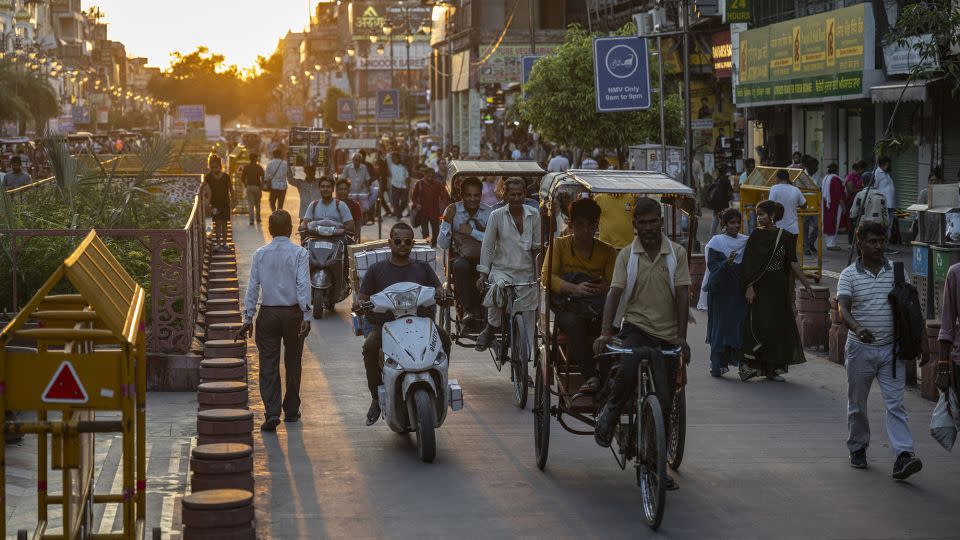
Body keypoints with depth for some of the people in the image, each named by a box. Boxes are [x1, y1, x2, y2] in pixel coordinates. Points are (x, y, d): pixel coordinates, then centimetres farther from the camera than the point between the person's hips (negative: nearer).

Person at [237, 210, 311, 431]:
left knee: (268, 365, 0)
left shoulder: (260, 254, 1)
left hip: (268, 313, 0)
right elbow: (303, 284, -13)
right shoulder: (299, 253, -4)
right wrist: (306, 315, -16)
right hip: (293, 313, 0)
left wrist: (248, 318, 2)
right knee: (292, 363, 14)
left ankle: (272, 412, -15)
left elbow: (253, 286, 0)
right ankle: (291, 411, 23)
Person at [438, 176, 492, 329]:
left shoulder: (488, 212, 1)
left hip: (483, 257, 0)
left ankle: (478, 308, -17)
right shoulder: (453, 211, 1)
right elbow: (443, 245, -3)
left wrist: (472, 231, -16)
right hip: (460, 256, 0)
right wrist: (447, 221, -16)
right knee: (460, 265, -36)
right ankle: (467, 309, -31)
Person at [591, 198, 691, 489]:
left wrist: (681, 336, -12)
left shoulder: (676, 253, 3)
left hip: (668, 335, 2)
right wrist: (605, 333, -19)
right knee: (628, 370, -35)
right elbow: (614, 293, -5)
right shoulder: (627, 255, 3)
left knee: (664, 404, 2)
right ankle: (610, 414, -4)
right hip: (636, 328, -2)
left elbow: (682, 295, -2)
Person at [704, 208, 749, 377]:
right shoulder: (716, 242, -2)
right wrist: (726, 263, -28)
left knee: (739, 326, 1)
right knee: (721, 326, -3)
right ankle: (718, 365, 0)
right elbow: (713, 267, -11)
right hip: (721, 292, -4)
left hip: (739, 292, 4)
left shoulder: (745, 242, 11)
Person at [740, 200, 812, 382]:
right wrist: (749, 287, -15)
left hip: (779, 288, 3)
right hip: (760, 286, -3)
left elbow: (793, 263, 3)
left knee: (779, 325, 4)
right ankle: (749, 364, -8)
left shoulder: (785, 237, 5)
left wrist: (805, 282, -6)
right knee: (759, 324, -12)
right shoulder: (756, 235, -2)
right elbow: (749, 263, -7)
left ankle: (772, 368, 12)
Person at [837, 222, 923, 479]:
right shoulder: (849, 275, -3)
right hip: (860, 349, 0)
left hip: (891, 349, 0)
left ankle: (904, 456, -17)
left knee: (895, 404, -8)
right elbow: (843, 308, -16)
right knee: (857, 404, 11)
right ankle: (858, 449, 29)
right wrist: (857, 328, -37)